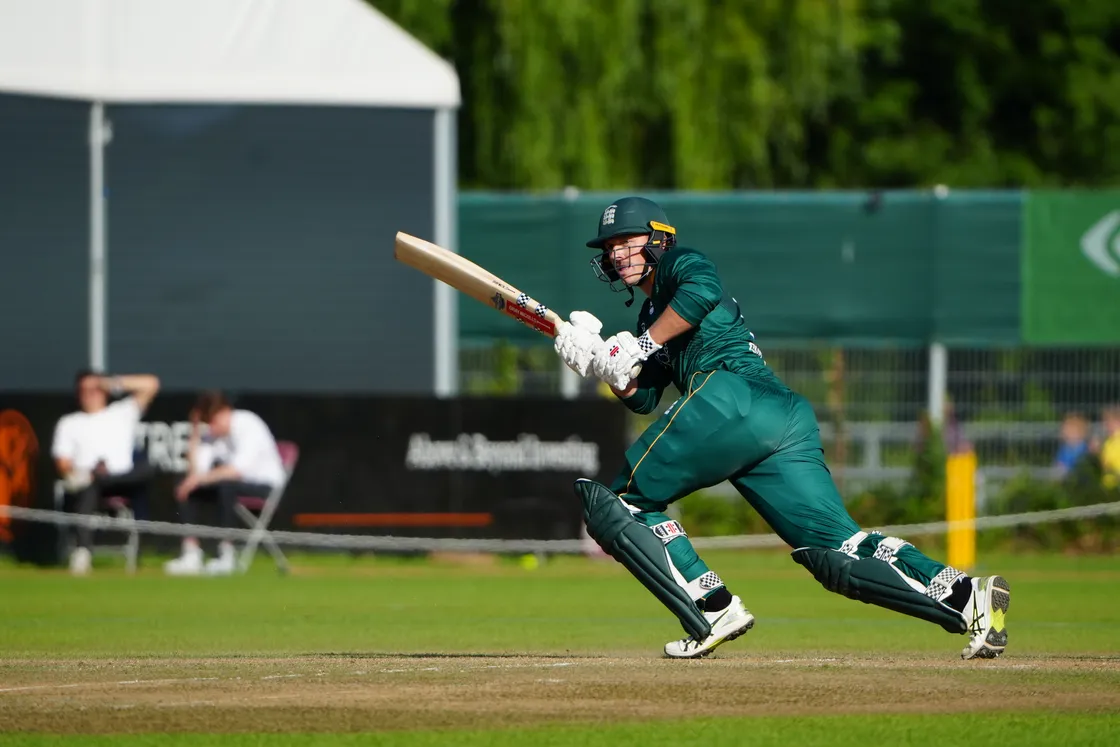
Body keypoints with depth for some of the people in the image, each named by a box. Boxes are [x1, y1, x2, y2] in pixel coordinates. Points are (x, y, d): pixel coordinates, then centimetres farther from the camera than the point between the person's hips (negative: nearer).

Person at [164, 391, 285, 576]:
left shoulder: (248, 425, -20)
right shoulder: (214, 432, 2)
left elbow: (239, 469, -33)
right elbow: (196, 471, -3)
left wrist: (202, 477, -33)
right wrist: (195, 433, -8)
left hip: (265, 486, -8)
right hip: (236, 483, 8)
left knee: (226, 485, -37)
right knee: (184, 489, -5)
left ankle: (226, 556, -32)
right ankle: (191, 555, -10)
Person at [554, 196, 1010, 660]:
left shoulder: (679, 263, 14)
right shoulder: (653, 314, 38)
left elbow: (703, 288, -11)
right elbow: (642, 397, 29)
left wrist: (641, 345, -5)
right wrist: (598, 360, 13)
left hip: (733, 397, -9)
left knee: (616, 503, 0)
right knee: (840, 551, -6)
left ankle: (713, 610, -14)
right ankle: (965, 596, -23)